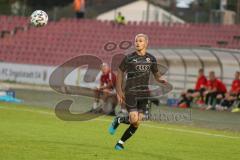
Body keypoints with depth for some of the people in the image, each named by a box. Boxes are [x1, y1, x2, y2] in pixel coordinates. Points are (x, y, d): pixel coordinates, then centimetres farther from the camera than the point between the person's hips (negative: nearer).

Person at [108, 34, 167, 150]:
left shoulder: (151, 59, 7)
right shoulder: (129, 58, -3)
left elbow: (156, 75, 17)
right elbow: (120, 72, 6)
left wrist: (161, 79, -8)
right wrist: (119, 91, 0)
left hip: (143, 94, 4)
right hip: (130, 93, -4)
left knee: (137, 123, -1)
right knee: (134, 119, -18)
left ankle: (121, 143, 16)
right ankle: (118, 120, 13)